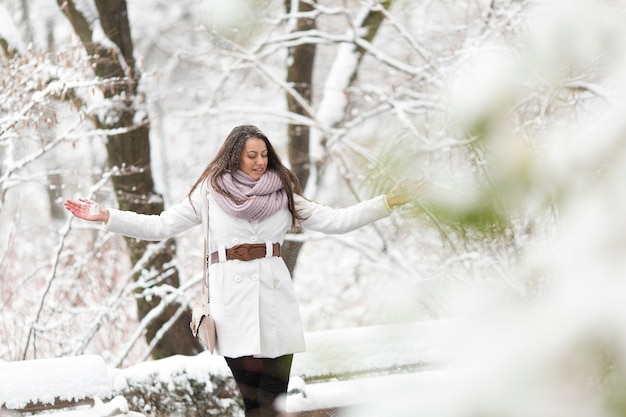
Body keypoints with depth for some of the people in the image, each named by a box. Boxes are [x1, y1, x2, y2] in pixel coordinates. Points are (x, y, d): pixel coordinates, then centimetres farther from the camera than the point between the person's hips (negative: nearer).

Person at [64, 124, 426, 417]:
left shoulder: (282, 194, 12)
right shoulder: (210, 193, 8)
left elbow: (336, 220, 10)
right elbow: (159, 226, 6)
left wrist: (390, 201, 4)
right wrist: (105, 216, -2)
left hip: (274, 293, 2)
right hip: (231, 297, -2)